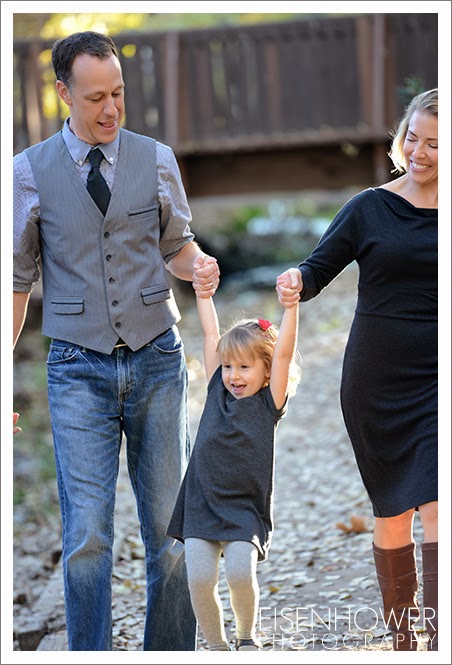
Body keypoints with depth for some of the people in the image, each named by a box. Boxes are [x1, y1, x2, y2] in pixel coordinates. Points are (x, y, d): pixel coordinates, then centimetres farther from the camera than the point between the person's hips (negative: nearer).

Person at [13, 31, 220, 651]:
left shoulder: (156, 159, 3)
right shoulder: (31, 171, -2)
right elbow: (19, 276, 3)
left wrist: (198, 267, -11)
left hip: (156, 360, 2)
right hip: (79, 369, -2)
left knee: (170, 528, 6)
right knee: (87, 535, -7)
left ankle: (172, 655, 18)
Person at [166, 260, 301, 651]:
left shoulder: (269, 402, 0)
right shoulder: (218, 391, 9)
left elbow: (283, 354, -11)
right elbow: (211, 334, 13)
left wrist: (291, 305, -20)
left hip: (246, 511, -3)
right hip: (202, 504, 3)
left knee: (240, 572, -23)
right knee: (200, 578, -13)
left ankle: (247, 637, 4)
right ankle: (217, 646, 7)